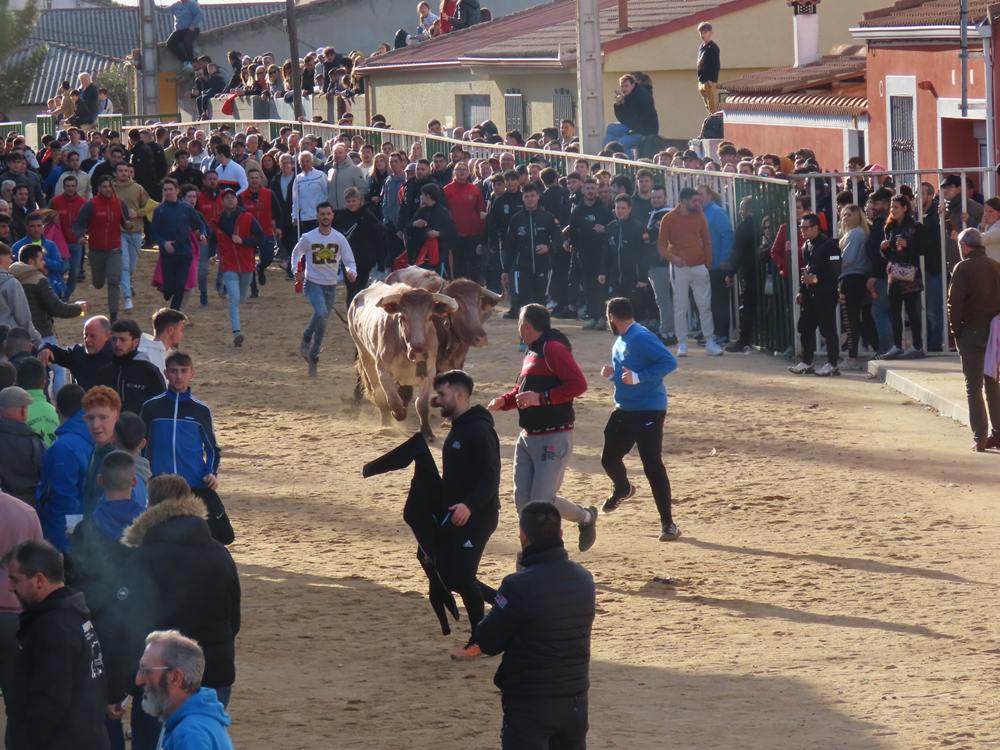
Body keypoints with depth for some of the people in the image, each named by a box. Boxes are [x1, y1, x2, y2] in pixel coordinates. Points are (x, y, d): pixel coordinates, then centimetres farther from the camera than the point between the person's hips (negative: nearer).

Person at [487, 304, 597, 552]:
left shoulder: (553, 349, -14)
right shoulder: (531, 353, 16)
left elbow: (578, 384, -23)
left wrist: (541, 398, -25)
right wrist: (503, 402, 8)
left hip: (553, 439, -9)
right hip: (527, 438, 9)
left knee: (542, 503, -10)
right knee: (523, 501, 5)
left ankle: (586, 517, 15)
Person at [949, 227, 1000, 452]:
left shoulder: (963, 268, -10)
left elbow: (955, 302, -14)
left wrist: (955, 329, -3)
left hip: (972, 332, -5)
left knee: (974, 387, 0)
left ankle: (980, 437, -5)